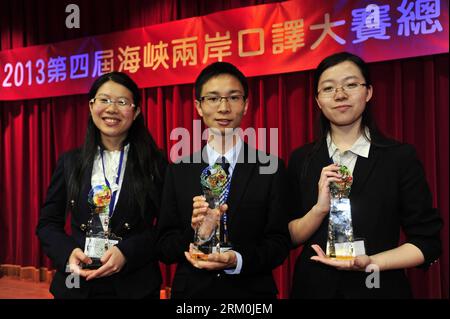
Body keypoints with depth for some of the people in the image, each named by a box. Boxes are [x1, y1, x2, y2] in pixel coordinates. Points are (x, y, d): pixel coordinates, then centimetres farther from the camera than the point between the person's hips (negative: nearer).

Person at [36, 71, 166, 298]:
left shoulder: (155, 163, -3)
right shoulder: (70, 162, 4)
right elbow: (47, 223, 6)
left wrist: (127, 253, -19)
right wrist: (67, 253, -12)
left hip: (135, 287, -1)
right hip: (76, 285, 2)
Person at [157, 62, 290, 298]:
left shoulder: (271, 169, -5)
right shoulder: (178, 171, -1)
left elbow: (280, 243, -7)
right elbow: (164, 247, -2)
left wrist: (237, 260, -23)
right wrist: (193, 230, -21)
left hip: (251, 292, -1)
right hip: (191, 290, 1)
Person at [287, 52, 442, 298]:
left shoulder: (401, 157, -8)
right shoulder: (301, 159, -1)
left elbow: (427, 242, -6)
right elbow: (289, 238, 0)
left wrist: (370, 263, -20)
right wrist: (319, 209, -18)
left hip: (379, 288, -2)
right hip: (313, 287, 2)